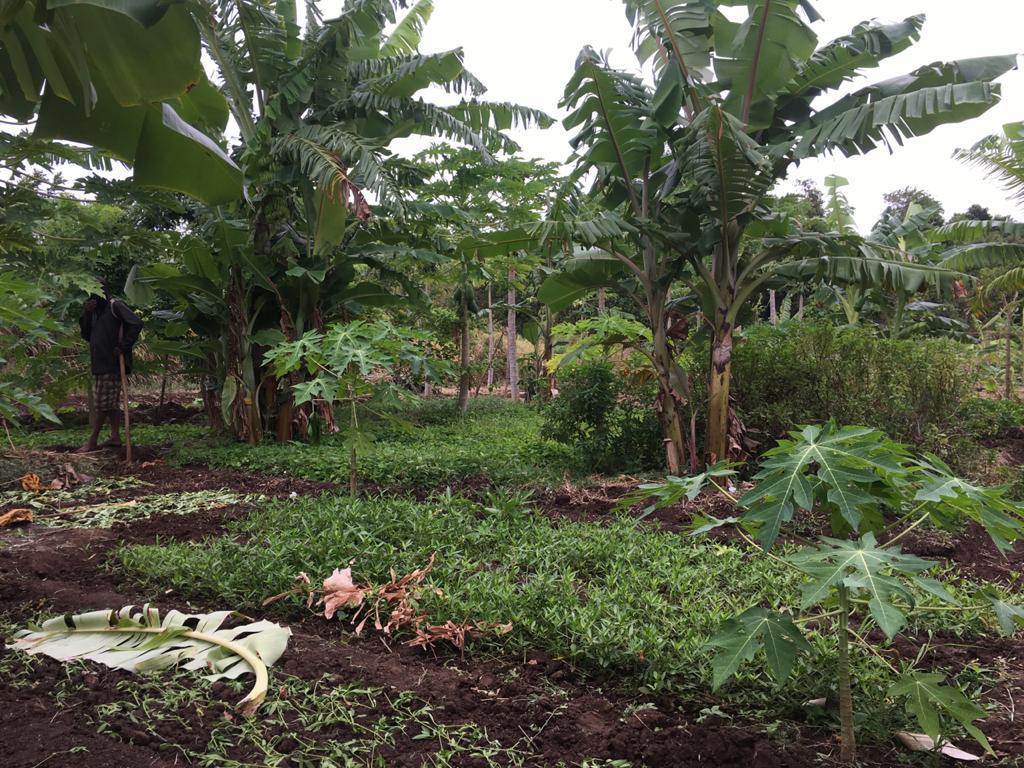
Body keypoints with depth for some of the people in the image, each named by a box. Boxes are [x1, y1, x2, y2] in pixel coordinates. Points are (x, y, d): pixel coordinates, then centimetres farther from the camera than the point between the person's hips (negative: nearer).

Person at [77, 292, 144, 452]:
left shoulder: (115, 306, -9)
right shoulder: (96, 311, 18)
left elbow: (136, 324, -20)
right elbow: (86, 335, 12)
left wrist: (123, 347, -19)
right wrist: (86, 314, -2)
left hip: (112, 363, -9)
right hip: (100, 363, 9)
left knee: (102, 402, -5)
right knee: (111, 402, 11)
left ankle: (92, 441, -1)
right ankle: (115, 437, 15)